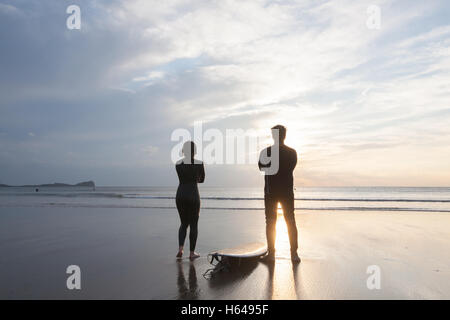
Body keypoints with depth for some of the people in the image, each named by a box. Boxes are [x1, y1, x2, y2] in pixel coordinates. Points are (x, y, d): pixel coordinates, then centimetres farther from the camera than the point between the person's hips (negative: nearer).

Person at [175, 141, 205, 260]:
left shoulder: (178, 164, 4)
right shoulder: (199, 163, -4)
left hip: (180, 195, 3)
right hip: (193, 195, -3)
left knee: (184, 223, 18)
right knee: (193, 225, 8)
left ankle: (180, 249, 4)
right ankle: (192, 253, 13)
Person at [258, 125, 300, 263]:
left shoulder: (266, 152, -7)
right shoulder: (292, 152, -2)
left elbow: (261, 167, 7)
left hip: (271, 192, -2)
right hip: (287, 192, 2)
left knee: (270, 223, 5)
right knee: (290, 222, 9)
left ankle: (271, 253, 6)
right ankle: (294, 253, 8)